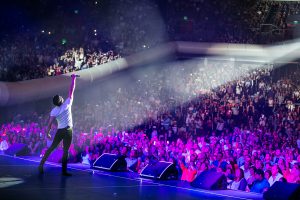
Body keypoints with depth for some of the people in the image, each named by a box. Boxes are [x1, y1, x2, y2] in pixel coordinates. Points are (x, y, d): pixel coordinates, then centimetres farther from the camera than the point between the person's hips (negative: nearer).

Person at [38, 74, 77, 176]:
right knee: (65, 151, 2)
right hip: (68, 131, -2)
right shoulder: (67, 104, -8)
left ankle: (42, 163, 4)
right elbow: (71, 91, -3)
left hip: (60, 131, 2)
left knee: (52, 147, 11)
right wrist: (73, 78, 5)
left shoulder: (54, 111, -4)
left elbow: (50, 124, -11)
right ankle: (64, 171, 4)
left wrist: (47, 133, -1)